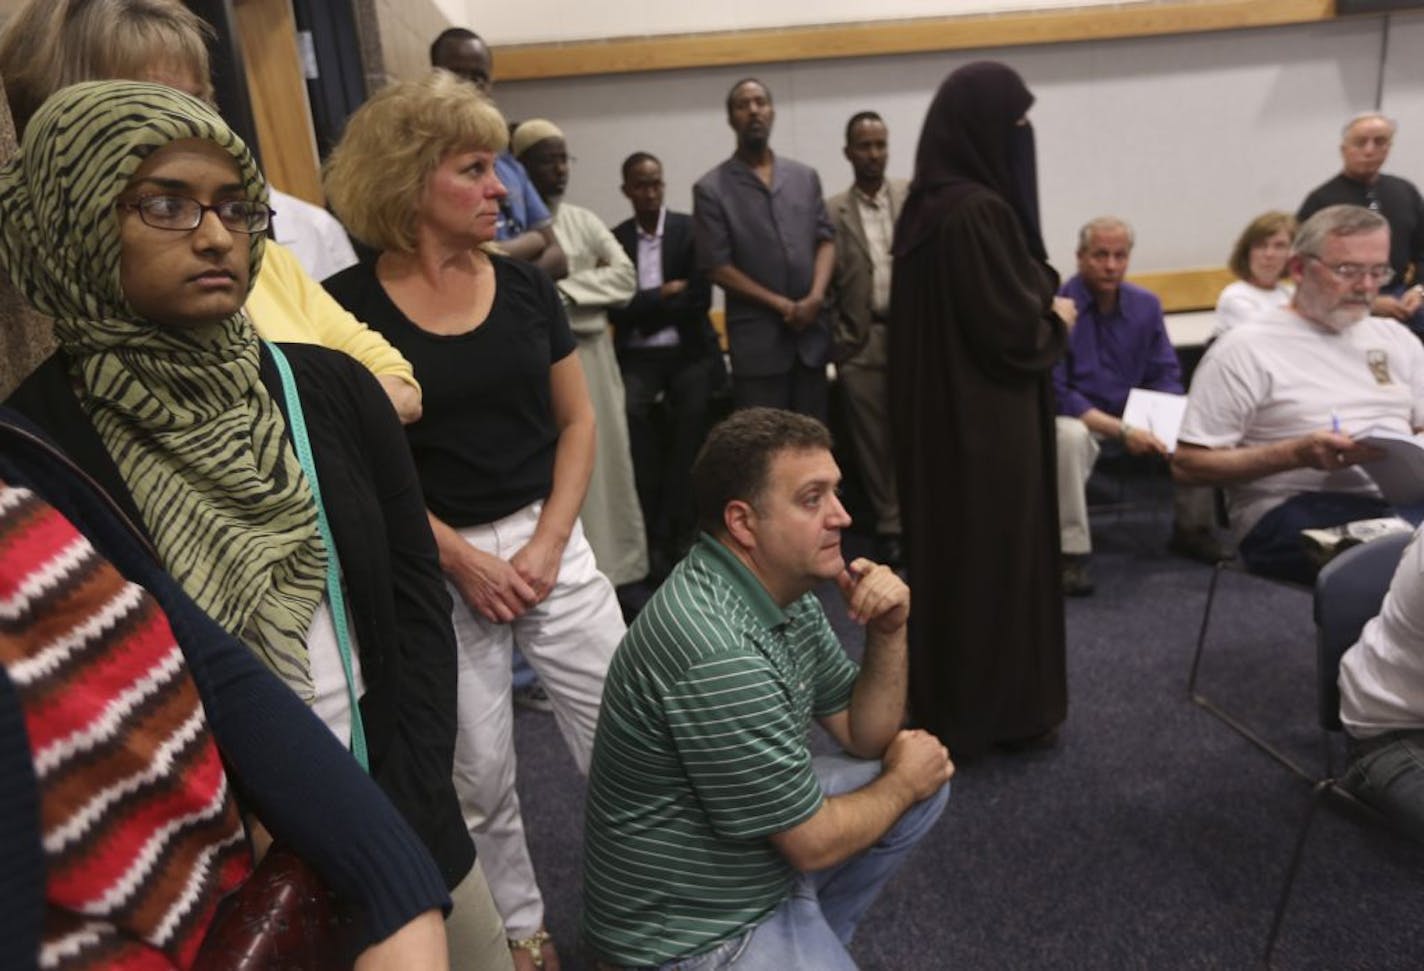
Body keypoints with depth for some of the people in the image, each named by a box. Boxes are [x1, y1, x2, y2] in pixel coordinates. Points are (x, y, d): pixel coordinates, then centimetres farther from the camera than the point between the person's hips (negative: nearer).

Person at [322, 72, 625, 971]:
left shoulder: (525, 285, 3)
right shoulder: (348, 306, -7)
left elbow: (578, 419, 6)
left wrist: (549, 541, -5)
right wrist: (462, 559, -11)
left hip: (550, 539, 3)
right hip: (432, 567, -2)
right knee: (477, 768, 9)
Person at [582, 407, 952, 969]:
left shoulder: (782, 588, -3)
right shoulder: (721, 657, -31)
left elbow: (865, 738, 5)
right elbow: (813, 843, -20)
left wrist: (888, 635, -11)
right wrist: (903, 781, -3)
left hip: (752, 855, 8)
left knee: (926, 783, 11)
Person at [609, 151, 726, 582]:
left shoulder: (690, 229, 3)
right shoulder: (615, 238, 7)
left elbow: (700, 300, -5)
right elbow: (617, 310, -2)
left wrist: (645, 308, -6)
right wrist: (665, 293, -9)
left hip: (689, 350, 0)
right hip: (638, 355, 0)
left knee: (691, 417, -18)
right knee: (632, 410, -24)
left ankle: (681, 531, -5)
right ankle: (655, 533, -17)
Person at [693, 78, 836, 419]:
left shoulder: (805, 177, 12)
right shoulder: (711, 189, -1)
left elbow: (826, 239, 10)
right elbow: (718, 267, -5)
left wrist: (816, 296, -9)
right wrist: (782, 305, -10)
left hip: (812, 332, 4)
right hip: (756, 338, -4)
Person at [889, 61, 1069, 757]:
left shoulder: (925, 203, 7)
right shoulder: (977, 210, -22)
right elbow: (1012, 329, -22)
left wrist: (1038, 301, 11)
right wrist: (1056, 318, -2)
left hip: (938, 411, 9)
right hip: (986, 419, -9)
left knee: (949, 554, 18)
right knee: (996, 557, 5)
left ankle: (947, 701, 33)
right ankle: (996, 708, 22)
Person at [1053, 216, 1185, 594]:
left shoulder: (1146, 304, 3)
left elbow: (1165, 375, 7)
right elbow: (1054, 393, -19)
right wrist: (1120, 431, -25)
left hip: (1135, 413, 5)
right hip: (1077, 415, -5)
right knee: (1069, 435, -38)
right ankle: (1072, 552, -27)